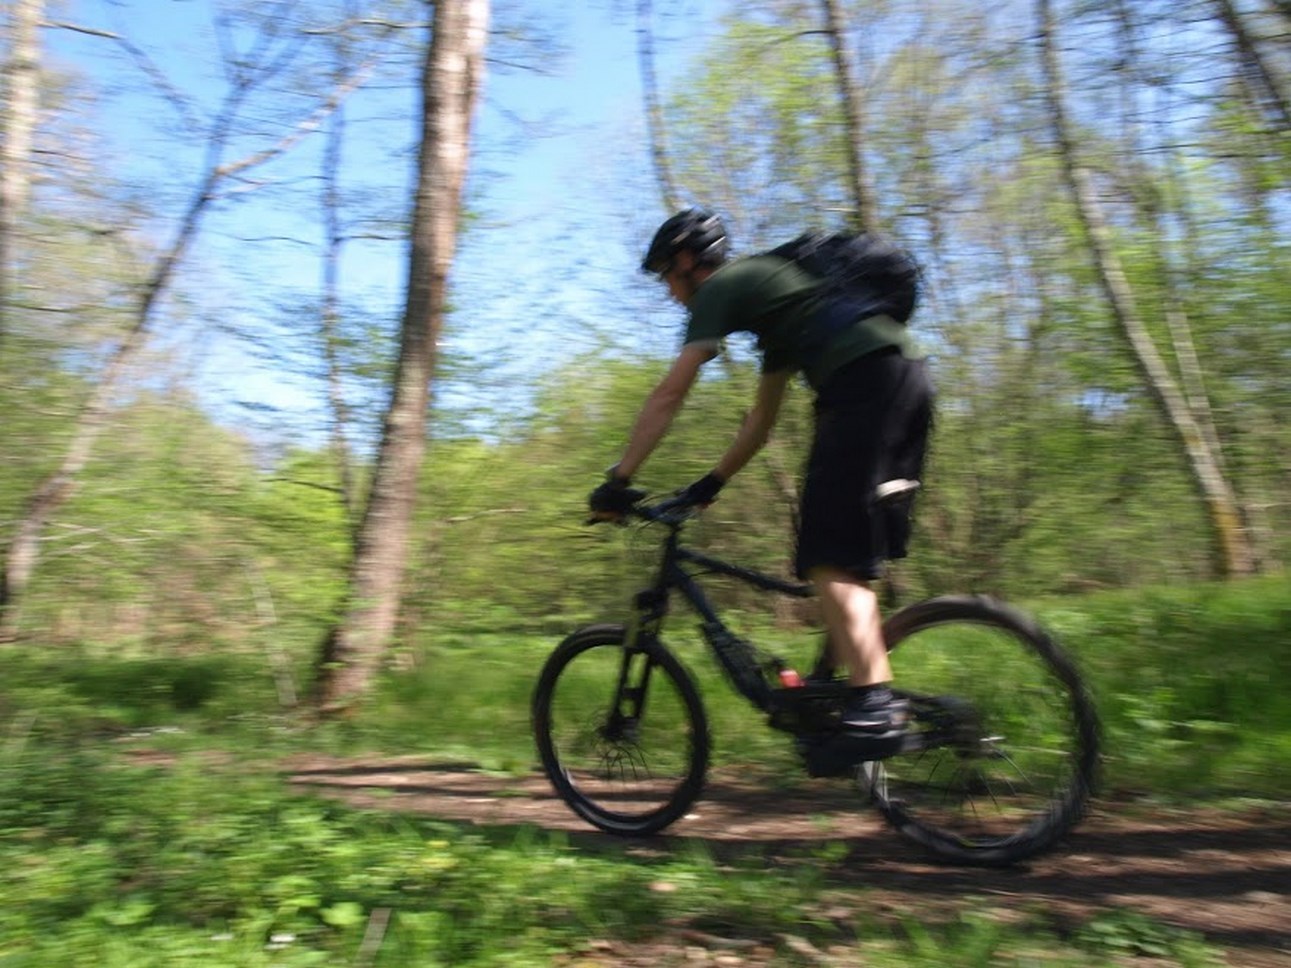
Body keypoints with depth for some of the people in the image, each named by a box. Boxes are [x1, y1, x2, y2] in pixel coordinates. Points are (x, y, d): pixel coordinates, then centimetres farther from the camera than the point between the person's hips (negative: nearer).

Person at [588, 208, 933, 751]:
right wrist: (711, 483, 33)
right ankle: (875, 701, 13)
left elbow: (668, 396, -1)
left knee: (830, 557, -10)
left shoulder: (720, 288, 6)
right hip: (909, 379, 10)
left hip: (865, 383, -9)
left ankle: (871, 706, -15)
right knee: (853, 553, 11)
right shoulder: (766, 289, 33)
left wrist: (617, 481, 4)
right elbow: (762, 418, 33)